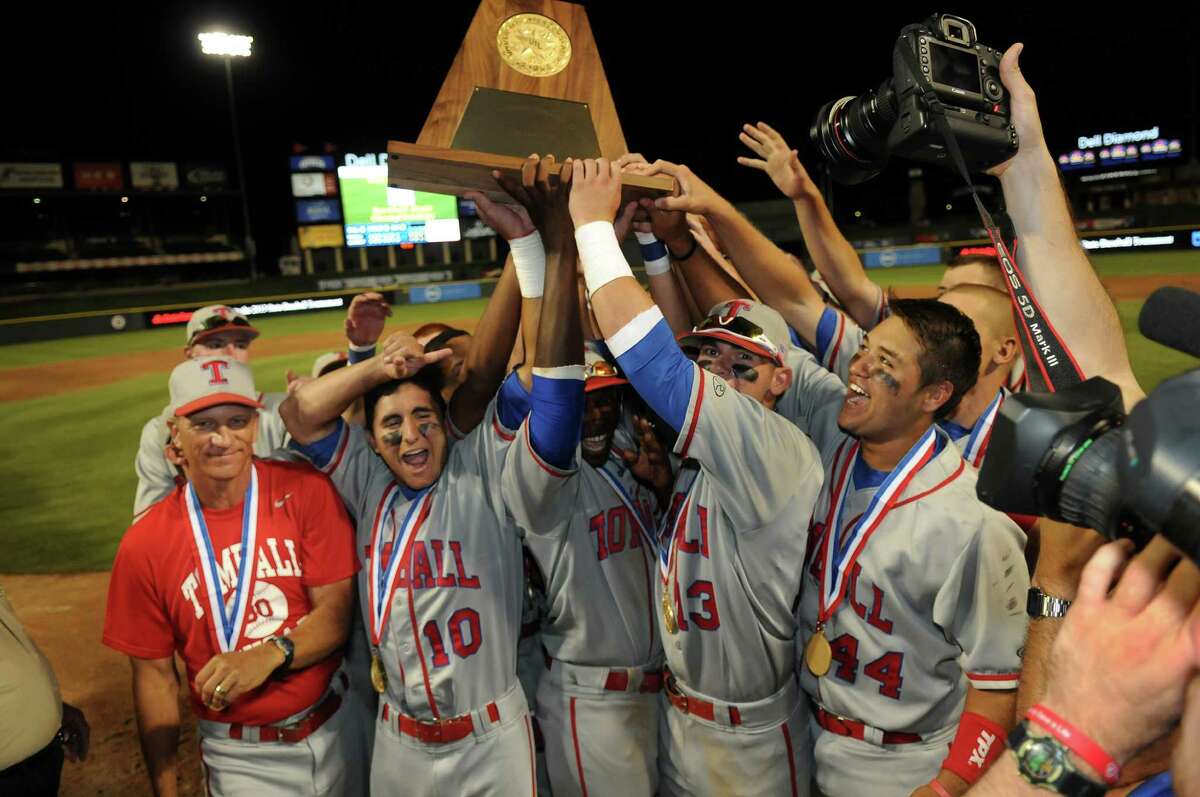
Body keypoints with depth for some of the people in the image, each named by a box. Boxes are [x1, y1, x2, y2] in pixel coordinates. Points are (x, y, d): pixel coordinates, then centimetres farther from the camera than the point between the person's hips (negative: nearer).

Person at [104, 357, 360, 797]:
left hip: (340, 728, 1)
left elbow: (337, 611, -12)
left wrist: (268, 656, -29)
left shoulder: (306, 490, -11)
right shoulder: (144, 545, -8)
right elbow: (154, 674, -1)